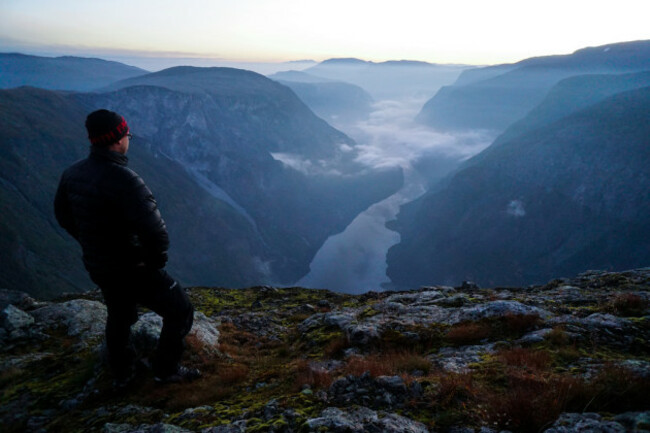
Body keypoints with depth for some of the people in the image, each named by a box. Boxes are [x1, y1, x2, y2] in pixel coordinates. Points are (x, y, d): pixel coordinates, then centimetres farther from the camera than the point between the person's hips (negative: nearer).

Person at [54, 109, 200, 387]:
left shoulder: (72, 174, -3)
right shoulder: (123, 179, -30)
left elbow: (63, 214, 14)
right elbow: (155, 231, -35)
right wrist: (156, 261, -15)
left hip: (96, 267, 8)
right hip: (132, 270, -8)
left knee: (119, 316, 31)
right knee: (180, 312, 11)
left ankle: (122, 375, 48)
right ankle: (166, 369, 24)